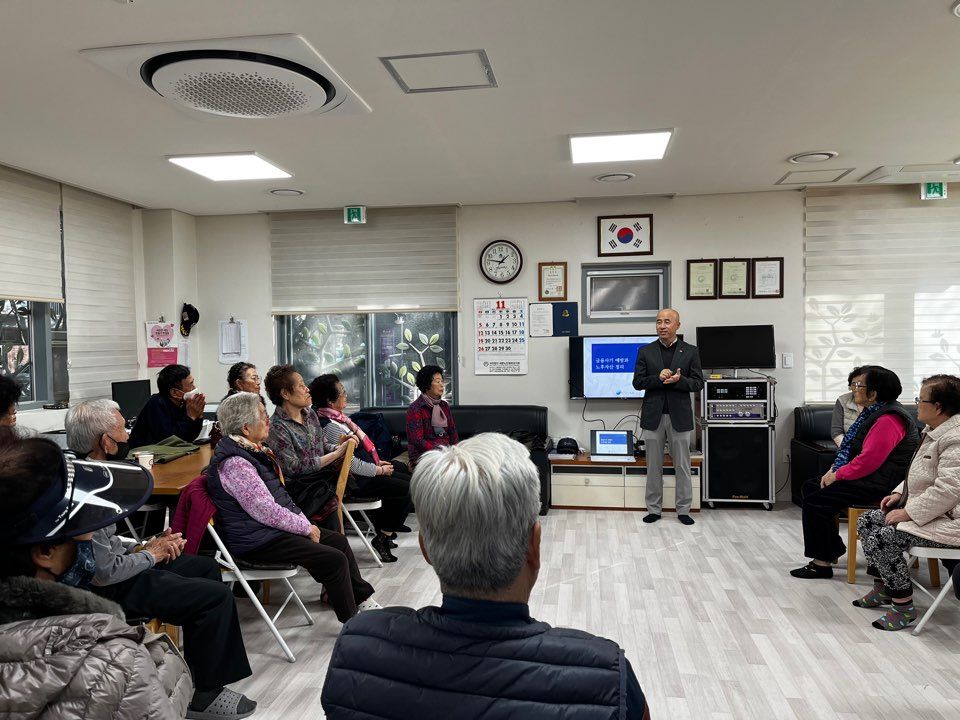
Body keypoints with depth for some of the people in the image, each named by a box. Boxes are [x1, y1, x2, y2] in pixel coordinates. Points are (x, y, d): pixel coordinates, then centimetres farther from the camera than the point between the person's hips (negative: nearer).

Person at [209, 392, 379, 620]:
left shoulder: (252, 449, 7)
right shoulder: (235, 464, -24)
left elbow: (280, 495, 14)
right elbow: (267, 512, -25)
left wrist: (303, 522, 3)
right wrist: (306, 527, -13)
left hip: (273, 527, 10)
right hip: (258, 541, -10)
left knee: (338, 540, 10)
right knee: (335, 560, -14)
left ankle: (362, 599, 23)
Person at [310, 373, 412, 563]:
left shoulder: (335, 418, 6)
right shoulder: (331, 426, -25)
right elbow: (352, 464, -25)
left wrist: (377, 462, 11)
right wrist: (380, 470, -13)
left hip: (365, 472, 10)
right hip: (356, 481, -10)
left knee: (408, 480, 15)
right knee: (408, 490, -10)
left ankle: (383, 524, 23)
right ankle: (383, 537, 1)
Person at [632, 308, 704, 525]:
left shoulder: (690, 351, 3)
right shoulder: (645, 351, 5)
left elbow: (698, 384, 1)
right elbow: (637, 382, 1)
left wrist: (678, 380, -17)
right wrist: (658, 378, -16)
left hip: (679, 416, -1)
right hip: (653, 416, 1)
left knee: (682, 466, 6)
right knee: (653, 467, 7)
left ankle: (683, 510, 16)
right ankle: (654, 509, 16)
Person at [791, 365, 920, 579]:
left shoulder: (887, 420, -24)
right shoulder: (873, 412, 11)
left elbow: (869, 460, -28)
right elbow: (852, 448, 17)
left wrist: (837, 475, -15)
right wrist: (834, 470, 5)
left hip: (880, 485, -11)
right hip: (868, 477, 11)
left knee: (815, 502, -17)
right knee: (810, 487, 13)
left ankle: (822, 563, -6)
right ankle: (834, 546, 21)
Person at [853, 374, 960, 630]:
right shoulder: (934, 432, 12)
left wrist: (908, 512, -23)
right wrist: (899, 494, 10)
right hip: (925, 510, 11)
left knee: (880, 539, -22)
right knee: (866, 521, 7)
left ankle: (904, 606, -6)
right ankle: (882, 589, 19)